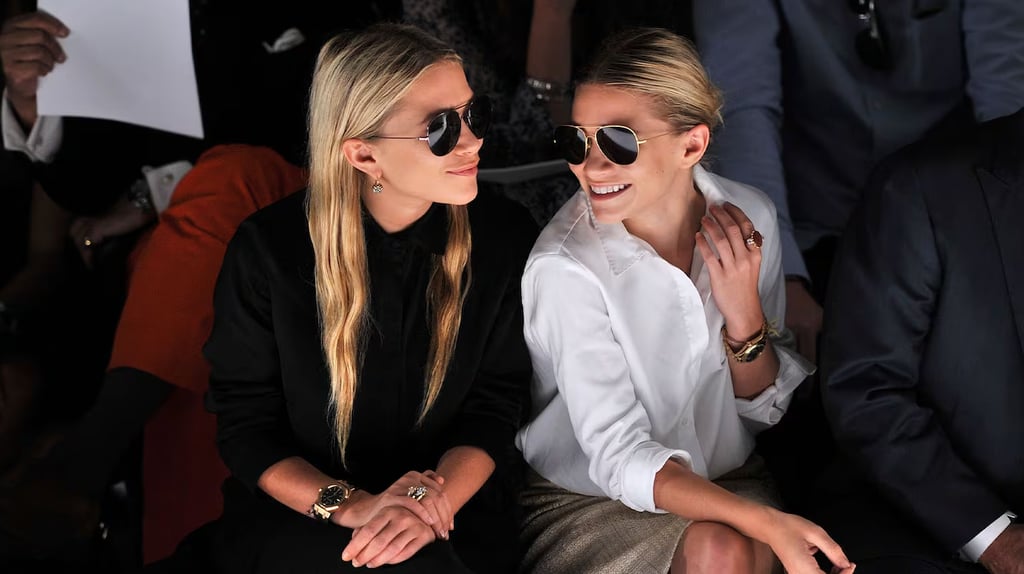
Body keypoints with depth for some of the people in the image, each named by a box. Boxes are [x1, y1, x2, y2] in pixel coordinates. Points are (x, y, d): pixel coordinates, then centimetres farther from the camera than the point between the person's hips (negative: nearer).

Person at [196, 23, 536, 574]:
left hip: (458, 506, 3)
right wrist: (348, 505, -22)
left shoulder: (506, 238, -5)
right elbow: (245, 423, -5)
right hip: (296, 512, -2)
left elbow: (495, 404, -2)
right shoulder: (267, 248, -10)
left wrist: (436, 500, -22)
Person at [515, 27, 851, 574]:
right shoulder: (564, 268, -22)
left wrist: (744, 314, -19)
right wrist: (765, 524, -34)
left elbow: (766, 407, 2)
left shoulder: (749, 217, -9)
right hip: (588, 501, -4)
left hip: (726, 480, 4)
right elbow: (620, 458, -21)